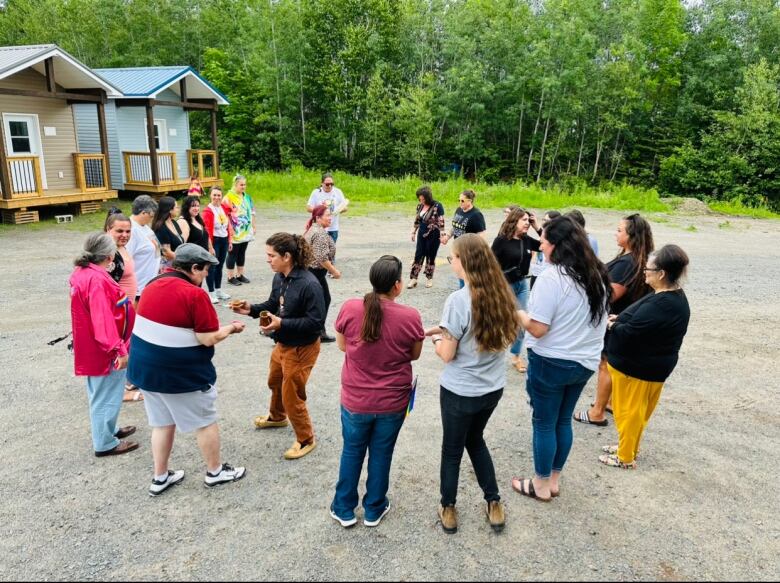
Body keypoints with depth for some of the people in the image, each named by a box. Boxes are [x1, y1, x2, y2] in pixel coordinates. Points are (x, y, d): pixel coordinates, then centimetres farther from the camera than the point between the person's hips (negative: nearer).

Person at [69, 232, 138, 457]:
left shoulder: (82, 273, 4)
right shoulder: (97, 280, -26)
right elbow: (103, 319, -31)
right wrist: (119, 349, -30)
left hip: (92, 347, 10)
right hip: (104, 350, -10)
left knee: (101, 394, 24)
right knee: (106, 396, 4)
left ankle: (109, 430, 41)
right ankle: (105, 443, 18)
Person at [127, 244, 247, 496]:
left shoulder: (153, 285, 3)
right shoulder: (195, 294, -21)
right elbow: (209, 339, -20)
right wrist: (231, 328, -3)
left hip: (146, 367, 7)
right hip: (182, 373, -7)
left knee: (162, 423, 20)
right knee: (205, 422, 12)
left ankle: (160, 478, 30)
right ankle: (215, 472, 28)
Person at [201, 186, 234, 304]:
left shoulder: (224, 207, 5)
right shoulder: (208, 211, -14)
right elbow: (207, 230, -17)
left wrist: (230, 240, 13)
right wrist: (210, 247, -20)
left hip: (224, 240, 6)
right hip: (214, 240, -6)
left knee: (220, 266, 16)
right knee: (212, 266, 0)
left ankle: (218, 291, 28)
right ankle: (211, 293, 8)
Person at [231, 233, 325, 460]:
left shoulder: (309, 284, -30)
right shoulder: (279, 277, -7)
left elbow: (316, 322, -28)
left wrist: (282, 324, -32)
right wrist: (251, 309, -10)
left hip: (301, 348, -9)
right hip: (282, 344, 9)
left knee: (292, 396, 4)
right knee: (275, 382, 30)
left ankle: (306, 439, 26)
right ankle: (277, 416, 59)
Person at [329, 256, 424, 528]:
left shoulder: (350, 309, -16)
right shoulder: (410, 316, -18)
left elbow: (342, 345, 1)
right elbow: (414, 355, -2)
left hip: (355, 400, 1)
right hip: (393, 402, 0)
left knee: (352, 452, 21)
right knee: (381, 454, 19)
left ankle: (344, 509, 36)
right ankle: (374, 510, 36)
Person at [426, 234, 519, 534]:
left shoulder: (459, 300, -24)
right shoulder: (500, 293, -3)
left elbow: (448, 354, -17)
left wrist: (436, 339, 2)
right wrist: (446, 329, 8)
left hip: (460, 391, -6)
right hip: (493, 387, 6)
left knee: (452, 448, 15)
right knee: (476, 440, 27)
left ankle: (448, 509, 32)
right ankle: (494, 503, 34)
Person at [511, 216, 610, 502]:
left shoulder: (552, 277, -22)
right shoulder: (597, 275, 3)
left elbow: (537, 328, -22)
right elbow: (596, 319, 14)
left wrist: (518, 314, -4)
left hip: (551, 362, -7)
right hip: (585, 361, 7)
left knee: (544, 424, 10)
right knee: (563, 421, 20)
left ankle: (541, 485, 25)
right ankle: (554, 480, 34)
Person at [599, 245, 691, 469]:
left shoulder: (659, 305, -31)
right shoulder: (675, 296, 3)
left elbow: (629, 334, -29)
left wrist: (611, 325, -10)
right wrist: (620, 319, 1)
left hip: (637, 367, -10)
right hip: (651, 365, 10)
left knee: (629, 411, 7)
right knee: (636, 411, 23)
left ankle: (626, 457, 23)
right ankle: (627, 446, 39)